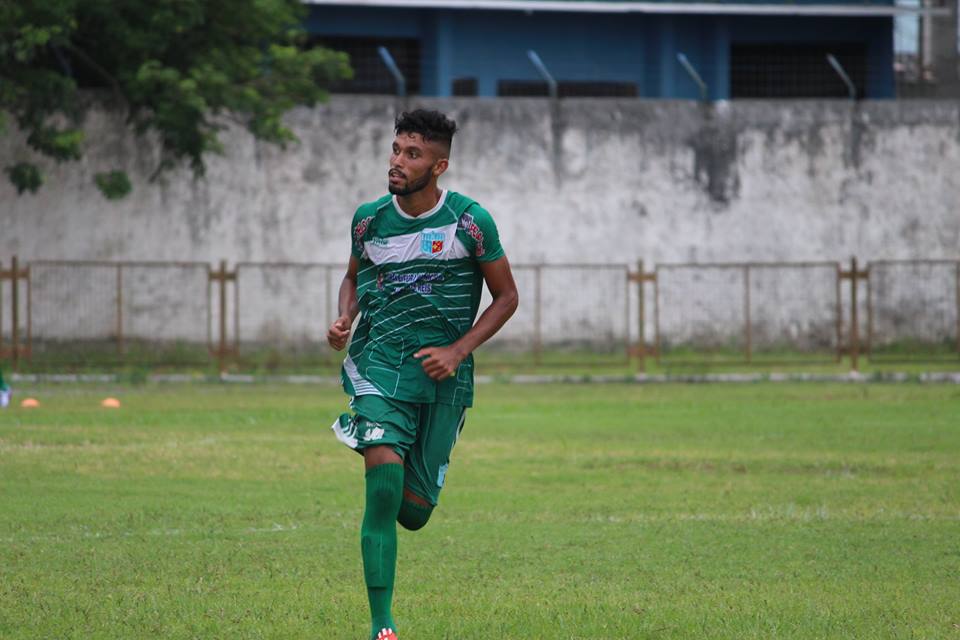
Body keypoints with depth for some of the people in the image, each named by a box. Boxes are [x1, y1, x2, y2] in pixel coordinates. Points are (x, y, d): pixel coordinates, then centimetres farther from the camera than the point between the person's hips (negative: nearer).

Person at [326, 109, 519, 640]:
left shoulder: (469, 221, -6)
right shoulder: (369, 219, 1)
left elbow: (506, 297, 3)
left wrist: (458, 350, -9)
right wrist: (344, 321, -2)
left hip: (444, 377, 0)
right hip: (379, 363, 0)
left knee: (413, 513, 4)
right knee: (384, 484, -21)